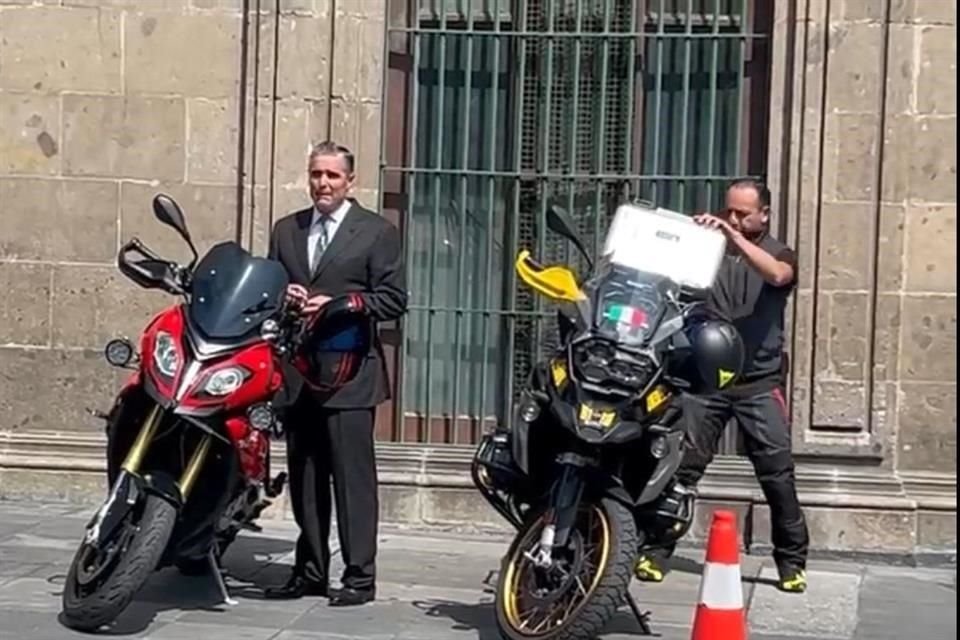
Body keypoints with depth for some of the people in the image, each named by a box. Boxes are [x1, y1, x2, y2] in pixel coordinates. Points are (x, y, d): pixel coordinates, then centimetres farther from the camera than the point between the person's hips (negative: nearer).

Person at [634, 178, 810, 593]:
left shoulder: (779, 254, 8)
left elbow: (778, 275, -17)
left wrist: (736, 238, -26)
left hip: (760, 382, -1)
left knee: (778, 474, -2)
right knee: (681, 467, -1)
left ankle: (792, 560, 8)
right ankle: (657, 550, 5)